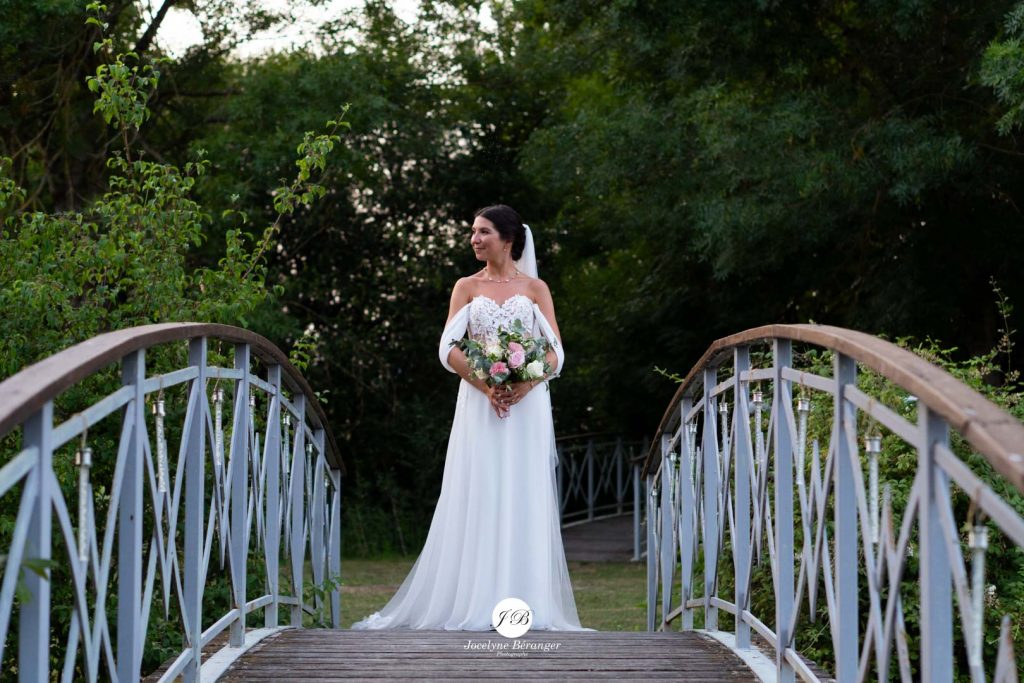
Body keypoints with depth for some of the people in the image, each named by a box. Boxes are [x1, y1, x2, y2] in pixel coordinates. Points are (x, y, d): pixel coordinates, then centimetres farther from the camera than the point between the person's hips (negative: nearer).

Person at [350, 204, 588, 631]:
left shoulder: (535, 288, 8)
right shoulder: (467, 287, 10)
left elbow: (555, 353, 1)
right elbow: (448, 348, -1)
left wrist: (524, 386, -18)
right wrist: (487, 386, -16)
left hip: (526, 405, -1)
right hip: (478, 402, 1)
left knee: (523, 498, -2)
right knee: (477, 498, -3)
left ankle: (523, 603, 0)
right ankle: (474, 601, -1)